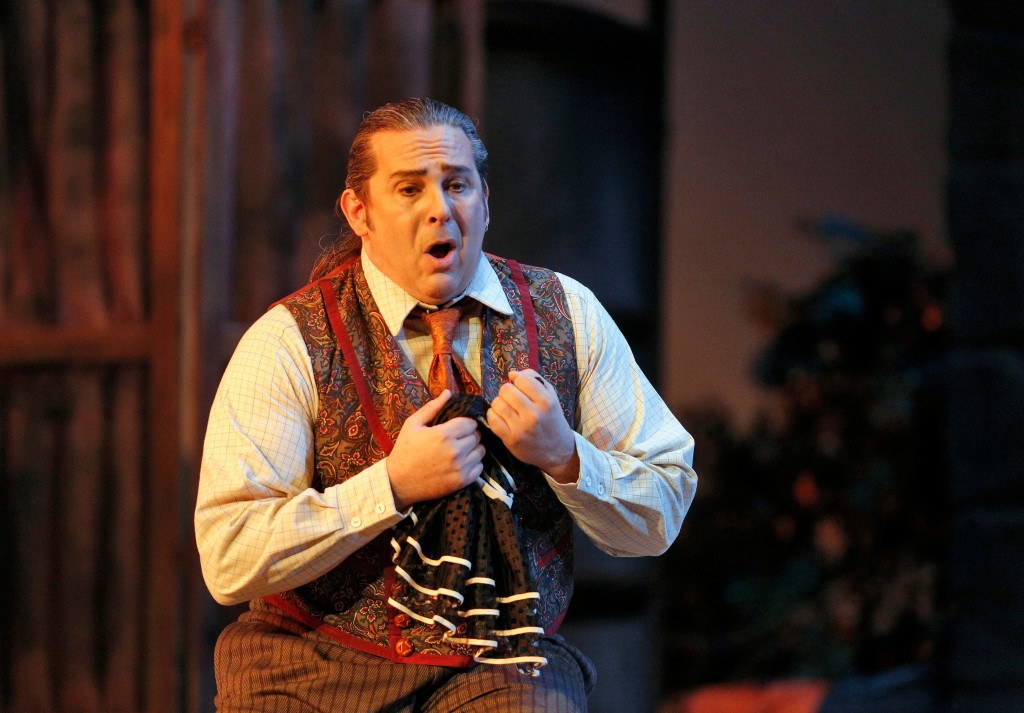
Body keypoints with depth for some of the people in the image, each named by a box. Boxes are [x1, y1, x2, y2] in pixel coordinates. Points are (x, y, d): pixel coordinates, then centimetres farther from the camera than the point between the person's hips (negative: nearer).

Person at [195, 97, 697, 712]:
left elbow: (659, 522, 6)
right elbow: (228, 559, -13)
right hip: (319, 662, 0)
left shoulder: (565, 314, 5)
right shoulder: (288, 342, -5)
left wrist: (562, 455, -13)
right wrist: (392, 485, -19)